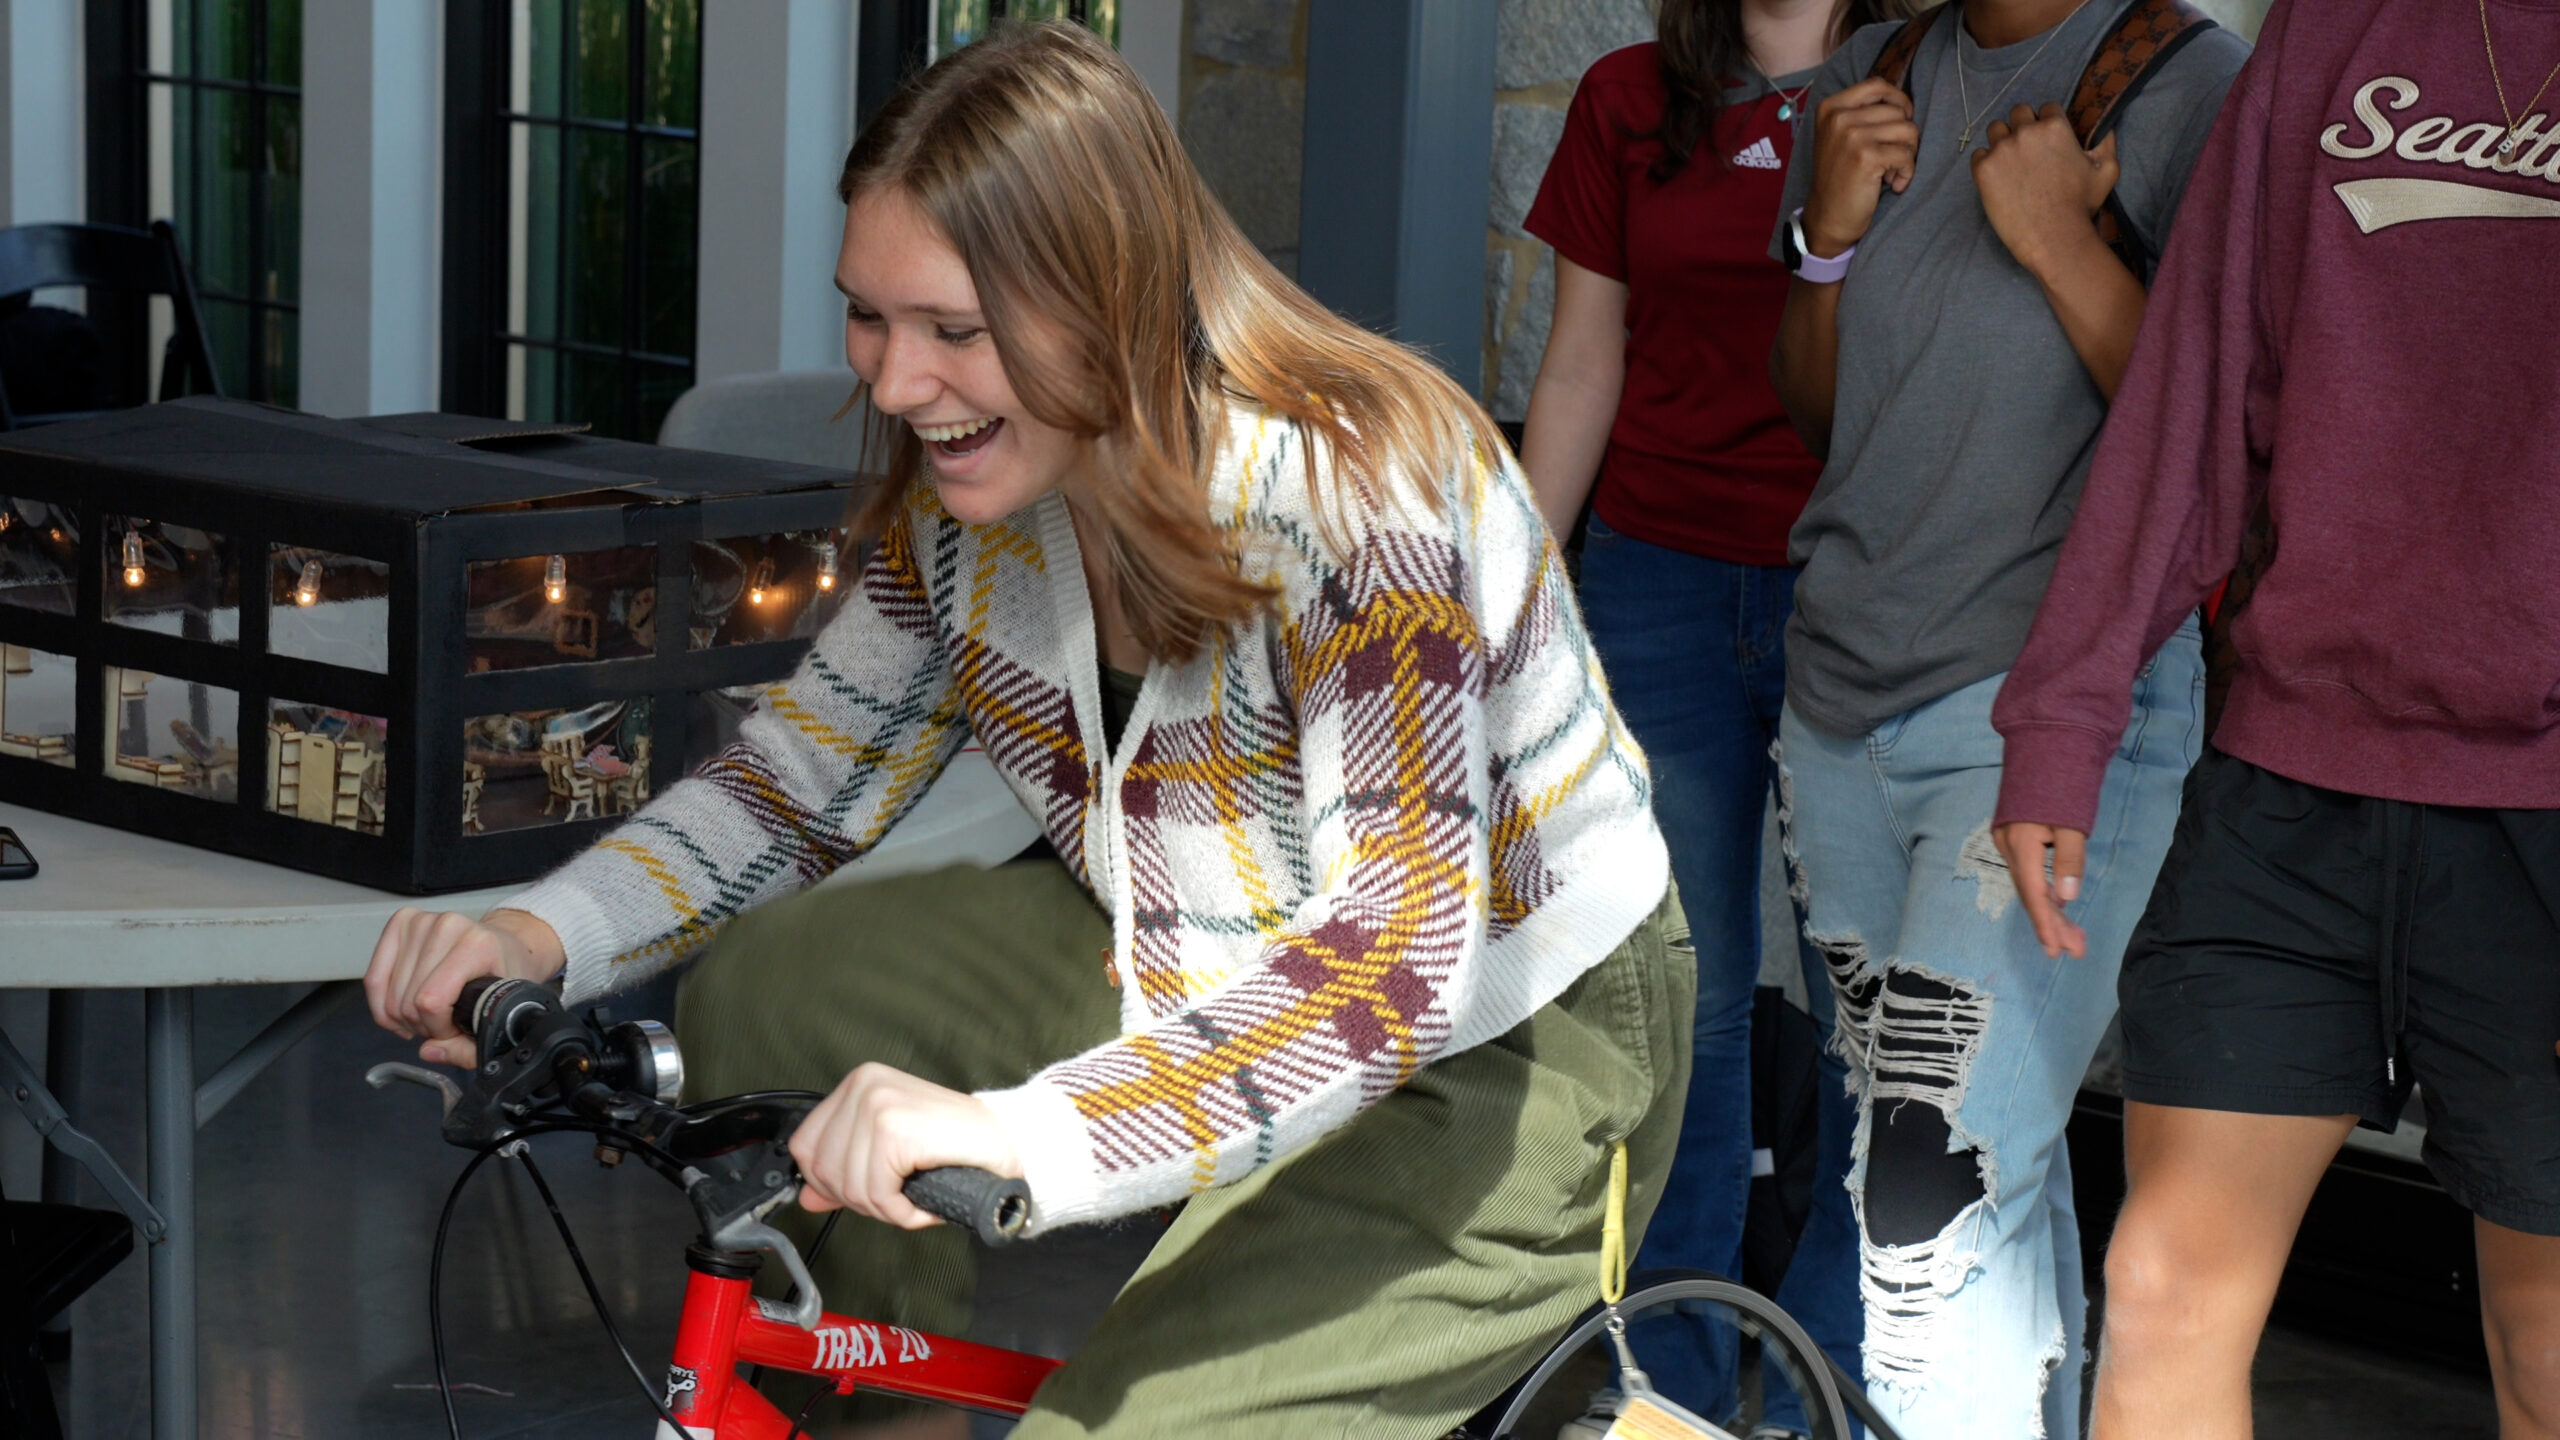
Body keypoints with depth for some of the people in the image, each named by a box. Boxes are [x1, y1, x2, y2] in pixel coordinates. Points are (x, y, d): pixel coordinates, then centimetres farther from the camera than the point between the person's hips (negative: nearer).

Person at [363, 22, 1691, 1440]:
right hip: (1192, 974, 7)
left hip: (1499, 1052, -7)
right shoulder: (975, 495, -7)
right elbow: (805, 775, 4)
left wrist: (1025, 1133, -53)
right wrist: (539, 933, -16)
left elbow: (1394, 956, -39)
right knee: (766, 996, -10)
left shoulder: (1357, 493, -30)